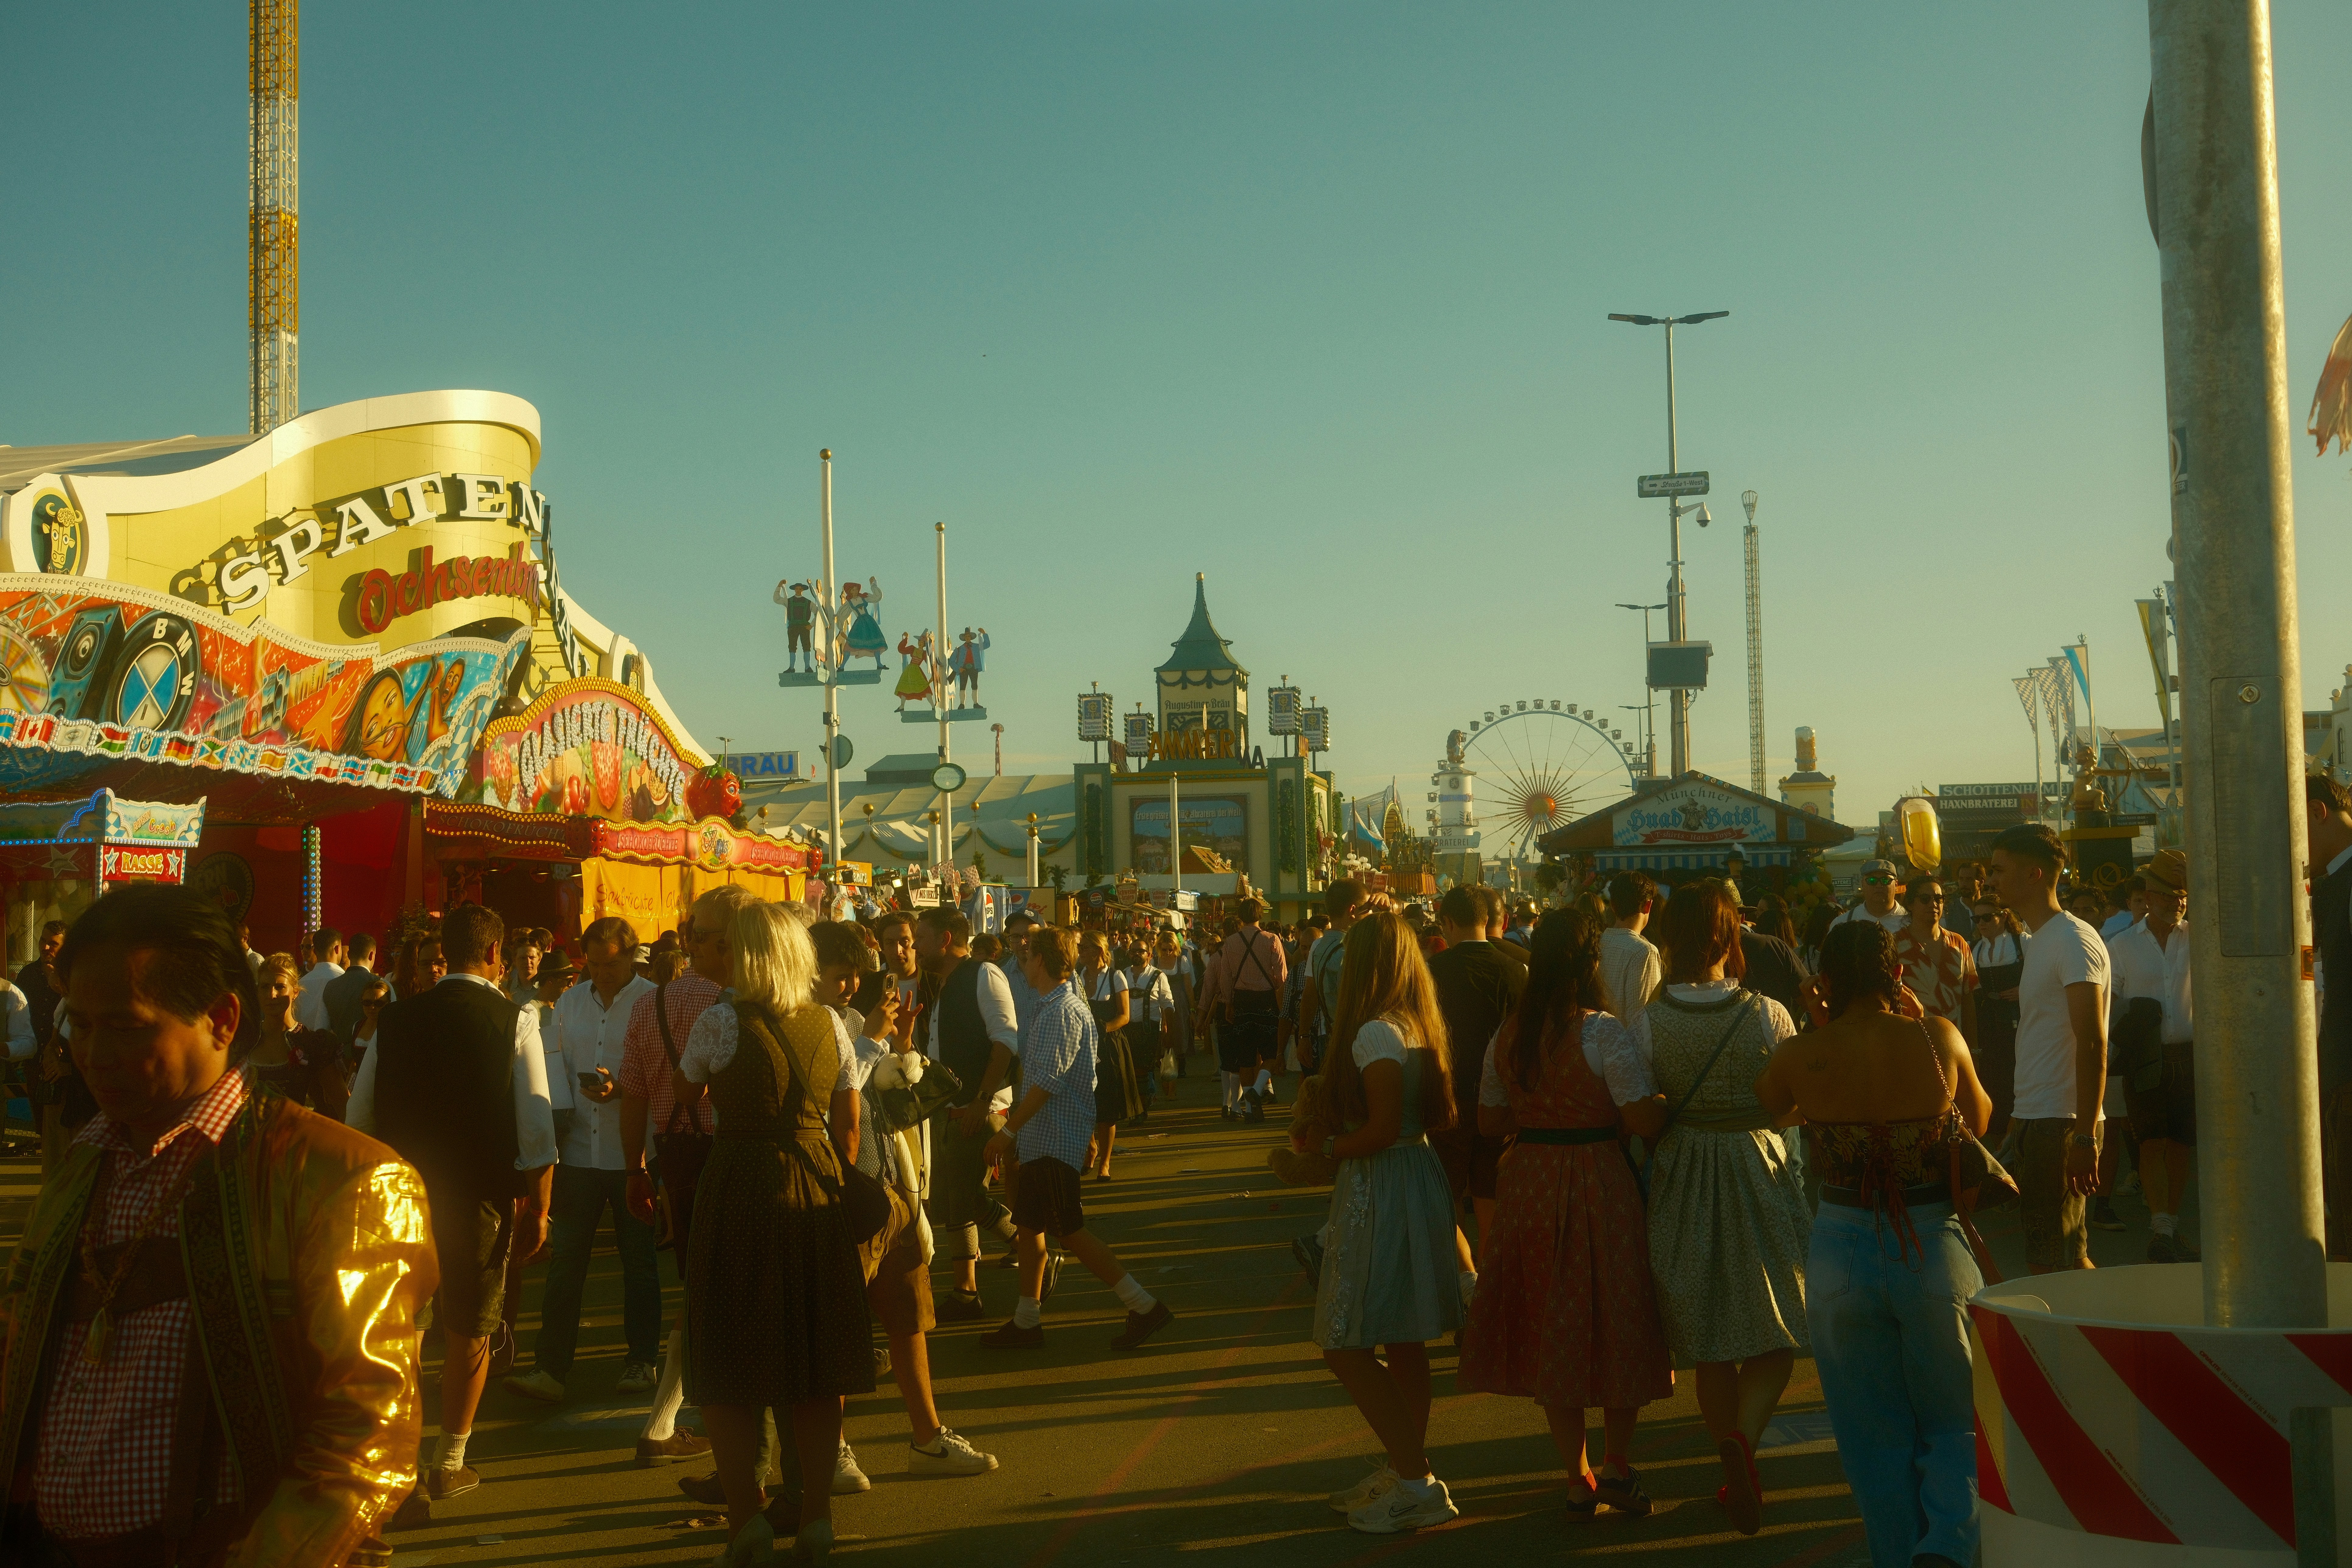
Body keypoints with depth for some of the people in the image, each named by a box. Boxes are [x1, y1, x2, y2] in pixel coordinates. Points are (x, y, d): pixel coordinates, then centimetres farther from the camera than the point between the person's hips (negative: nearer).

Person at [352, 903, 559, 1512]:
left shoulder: (398, 1020, 0)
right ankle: (450, 1464, 26)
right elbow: (537, 1127, -11)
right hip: (482, 1197, -2)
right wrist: (538, 1209, -1)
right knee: (470, 1330, 14)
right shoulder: (516, 1021, -8)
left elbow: (359, 1117, 7)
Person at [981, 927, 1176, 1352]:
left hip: (1056, 1139, -10)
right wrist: (1016, 1131, 22)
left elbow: (1048, 1081, -23)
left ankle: (1144, 1306, -5)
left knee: (1070, 1232, -8)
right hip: (1040, 1138, 10)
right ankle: (1026, 1321, 20)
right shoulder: (1051, 1008, 14)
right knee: (1028, 1226, 13)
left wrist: (1008, 1131, -19)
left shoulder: (1064, 1012, -17)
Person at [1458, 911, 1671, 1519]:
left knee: (1552, 1332, 13)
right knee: (1616, 1324, 12)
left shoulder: (1507, 1036, 0)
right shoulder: (1605, 1035, -16)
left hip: (1529, 1186, 5)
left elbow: (1490, 1120, 7)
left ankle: (1578, 1479, 21)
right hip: (1600, 1188, -5)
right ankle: (1616, 1469, 20)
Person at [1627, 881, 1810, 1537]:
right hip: (1759, 1170, -1)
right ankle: (1743, 1436, -16)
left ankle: (1733, 1468, 20)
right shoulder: (1769, 1015, -12)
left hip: (1683, 1180, 2)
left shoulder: (1649, 1022, -10)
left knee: (1709, 1341, 13)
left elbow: (1641, 1119, -10)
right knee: (1777, 1324, 8)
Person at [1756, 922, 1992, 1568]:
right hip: (1935, 1250, 0)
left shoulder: (1802, 1057, -10)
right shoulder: (1938, 1039, -11)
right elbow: (1980, 1120, 7)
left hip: (1841, 1256, 0)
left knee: (1876, 1440, 16)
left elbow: (1764, 1106, 11)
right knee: (1955, 1426, 15)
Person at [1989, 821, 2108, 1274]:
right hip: (2035, 1120, 9)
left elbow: (2092, 1043, -19)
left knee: (2058, 1262, -8)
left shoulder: (2074, 940, -12)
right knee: (2053, 1260, 12)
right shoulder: (2040, 942, 18)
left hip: (2060, 1124, -9)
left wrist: (2086, 1136, -23)